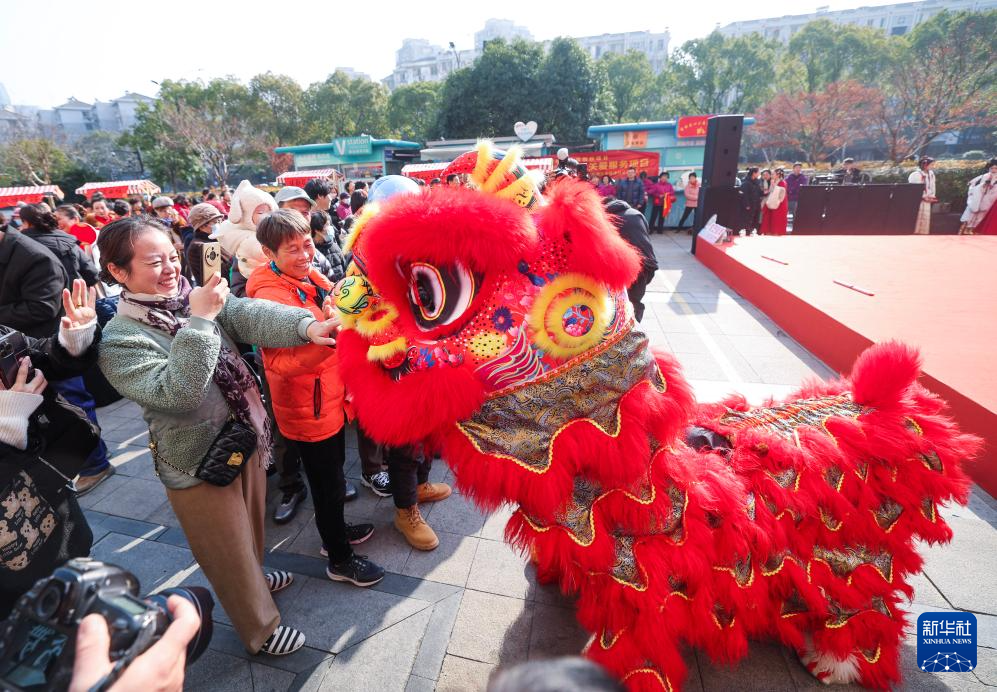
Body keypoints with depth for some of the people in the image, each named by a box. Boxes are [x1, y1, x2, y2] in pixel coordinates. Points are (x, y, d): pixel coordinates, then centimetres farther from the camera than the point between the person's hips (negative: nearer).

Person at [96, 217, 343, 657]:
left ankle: (254, 576, 59)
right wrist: (198, 322, -35)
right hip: (199, 464, -6)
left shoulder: (194, 297, -4)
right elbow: (174, 395, -33)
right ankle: (260, 628, 38)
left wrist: (305, 325, -39)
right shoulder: (119, 341, -19)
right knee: (230, 552, 15)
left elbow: (250, 316, -21)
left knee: (250, 525, 29)